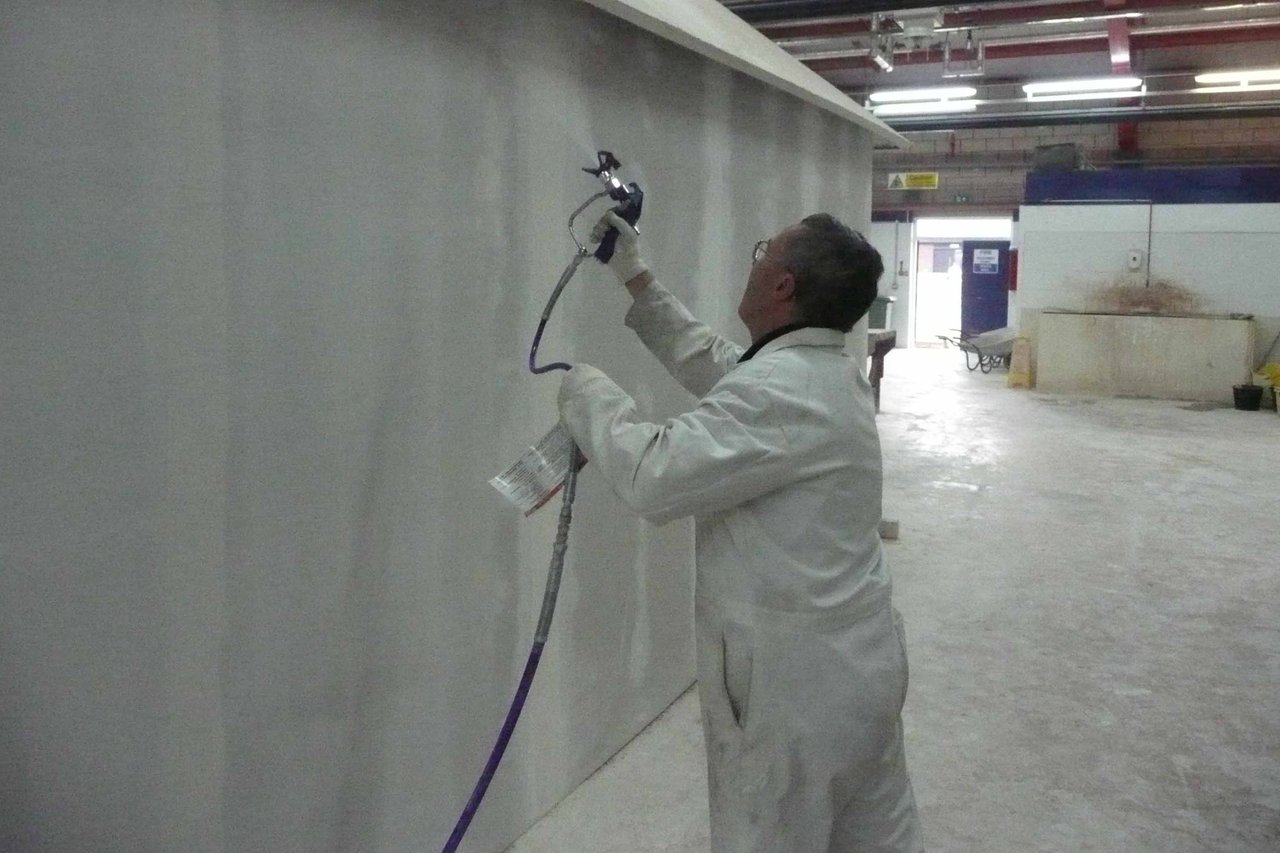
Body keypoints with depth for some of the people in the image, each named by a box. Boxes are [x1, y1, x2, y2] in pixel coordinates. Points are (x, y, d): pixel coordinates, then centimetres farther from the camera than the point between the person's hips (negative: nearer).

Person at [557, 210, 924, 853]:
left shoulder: (782, 390, -25)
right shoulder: (827, 371, 7)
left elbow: (653, 477, -28)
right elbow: (713, 366, 20)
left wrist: (587, 393, -11)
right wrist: (636, 280, 20)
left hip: (795, 681, -9)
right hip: (854, 662, 9)